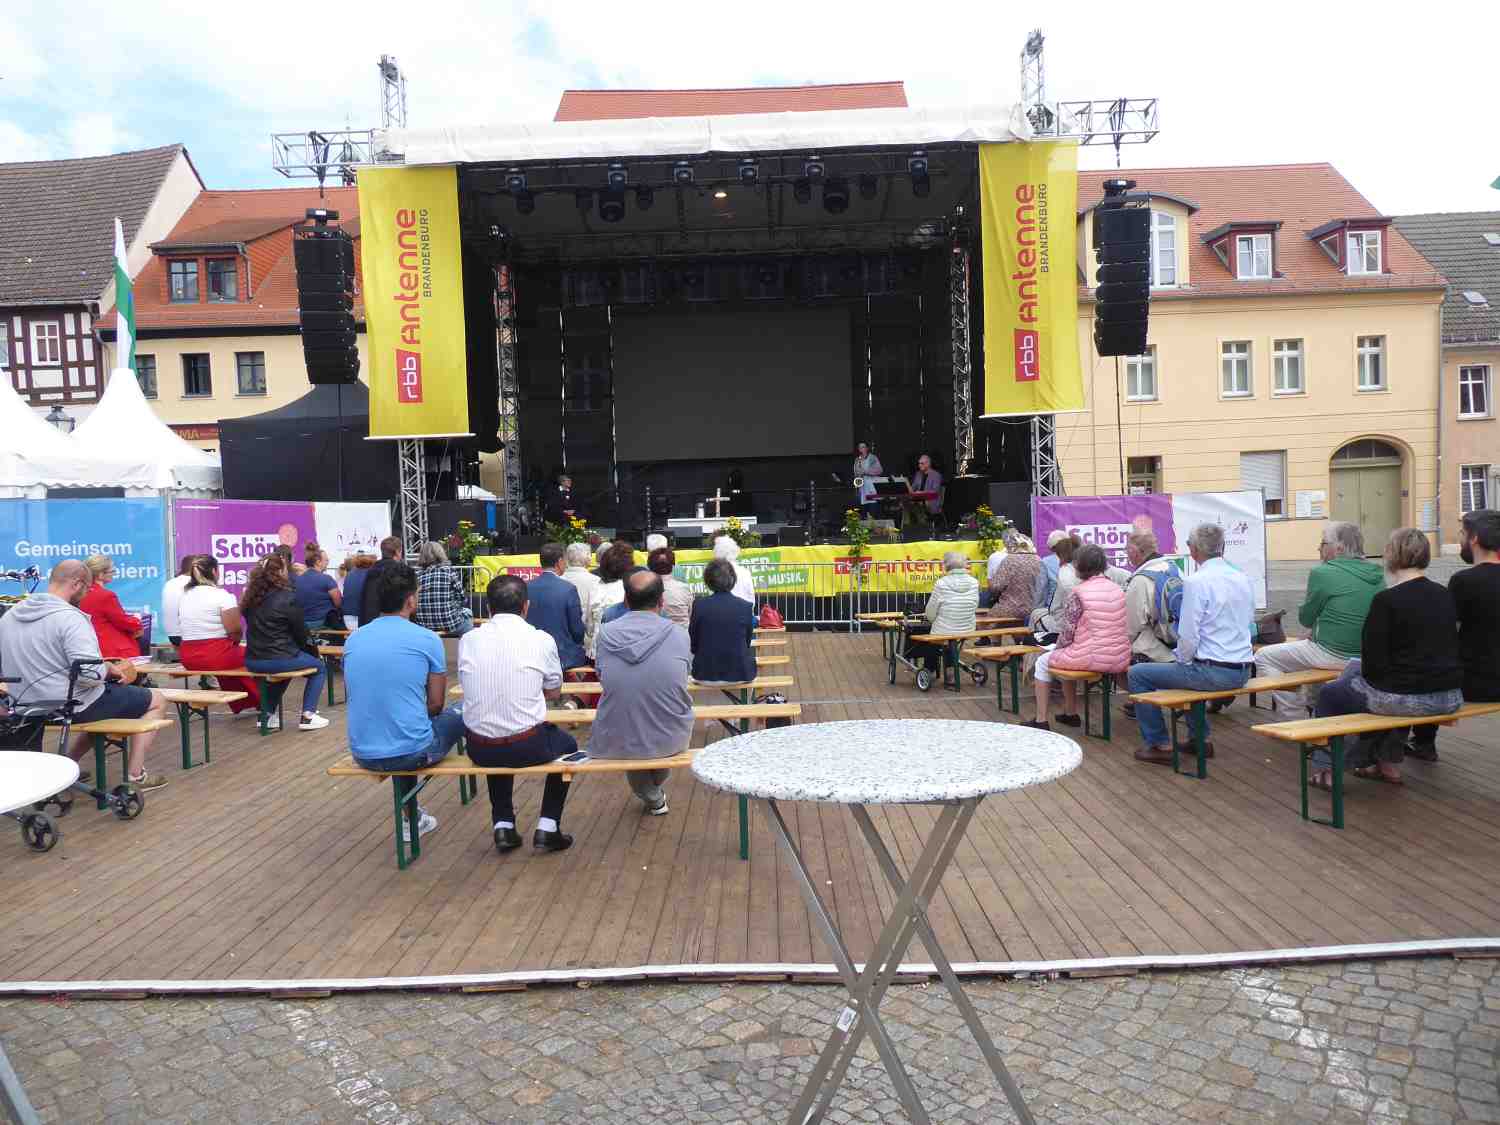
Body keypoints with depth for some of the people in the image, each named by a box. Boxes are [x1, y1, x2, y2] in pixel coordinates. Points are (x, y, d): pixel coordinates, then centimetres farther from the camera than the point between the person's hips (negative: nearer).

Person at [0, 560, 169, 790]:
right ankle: (135, 775, 4)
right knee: (157, 701, 8)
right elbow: (91, 674, -30)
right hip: (73, 707, -9)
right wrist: (111, 668, -8)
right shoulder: (69, 617, -22)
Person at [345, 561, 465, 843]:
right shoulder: (427, 639, -9)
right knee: (464, 710, 21)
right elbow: (435, 705, -1)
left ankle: (412, 817, 37)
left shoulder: (353, 639, 5)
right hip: (413, 753, -5)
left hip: (363, 754, 5)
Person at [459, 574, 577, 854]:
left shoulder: (468, 640, -3)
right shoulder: (542, 640, -8)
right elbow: (553, 691, 8)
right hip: (527, 746, -3)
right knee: (567, 745, 29)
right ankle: (547, 827, 21)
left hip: (479, 749, 3)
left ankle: (503, 825, 29)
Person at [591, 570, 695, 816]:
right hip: (670, 741, 0)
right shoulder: (679, 636, -12)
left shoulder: (606, 633, -11)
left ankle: (652, 799, 48)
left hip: (616, 743, 0)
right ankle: (656, 789, 57)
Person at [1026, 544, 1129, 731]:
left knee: (1043, 662, 19)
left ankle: (1041, 721, 20)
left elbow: (1067, 632, -10)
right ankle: (1070, 714, 41)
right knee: (1067, 658, 33)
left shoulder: (1078, 592, -13)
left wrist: (1057, 648, 11)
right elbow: (1114, 627, 14)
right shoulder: (1118, 589, 6)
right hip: (1120, 659, 7)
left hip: (1091, 658, -7)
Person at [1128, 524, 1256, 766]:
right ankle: (1200, 737, 36)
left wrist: (1181, 660, 3)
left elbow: (1188, 635, -18)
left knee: (1137, 673, 6)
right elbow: (1249, 622, 15)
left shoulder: (1195, 582, -17)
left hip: (1213, 672, -8)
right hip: (1243, 671, 8)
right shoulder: (1244, 580, 6)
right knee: (1188, 669, 36)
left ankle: (1160, 745, 12)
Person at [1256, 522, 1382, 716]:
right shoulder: (1377, 575, 5)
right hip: (1368, 655, 8)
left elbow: (1306, 619, -4)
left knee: (1264, 657, 2)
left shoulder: (1322, 573, -15)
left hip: (1334, 655, -8)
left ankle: (1292, 713, 4)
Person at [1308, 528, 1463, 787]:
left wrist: (1370, 676, 9)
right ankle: (1389, 764, 39)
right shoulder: (1445, 596, 6)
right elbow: (1444, 648, 17)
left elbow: (1373, 662, -14)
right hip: (1450, 698, 7)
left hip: (1406, 698, -7)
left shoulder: (1387, 600, -16)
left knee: (1329, 694, 16)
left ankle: (1326, 770, 23)